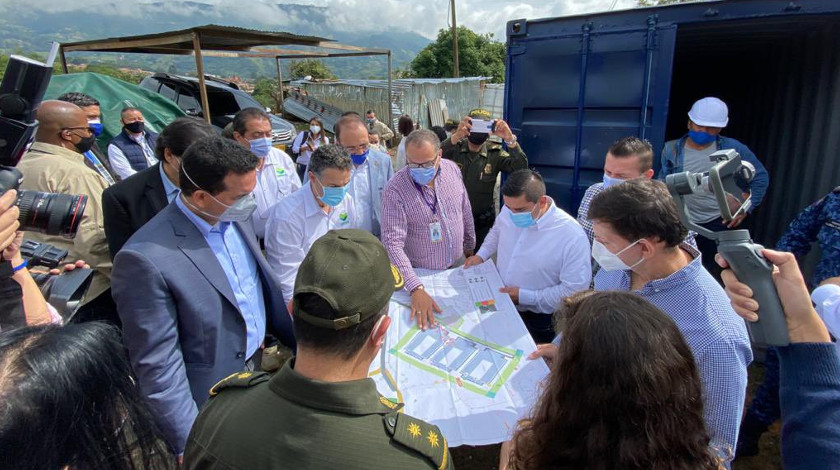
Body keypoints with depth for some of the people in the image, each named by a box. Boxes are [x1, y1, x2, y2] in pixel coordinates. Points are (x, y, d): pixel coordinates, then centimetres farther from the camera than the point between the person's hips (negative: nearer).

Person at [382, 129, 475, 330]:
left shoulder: (452, 169, -10)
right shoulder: (395, 190, -25)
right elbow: (393, 243, -29)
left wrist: (469, 247, 16)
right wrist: (416, 289, -37)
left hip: (458, 264, 4)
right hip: (421, 274, -4)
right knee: (432, 326, 15)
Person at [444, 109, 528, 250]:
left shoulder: (495, 153, -9)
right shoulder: (455, 148, -10)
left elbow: (521, 168, -22)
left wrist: (510, 139, -37)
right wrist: (456, 136, -46)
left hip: (483, 222, 1)